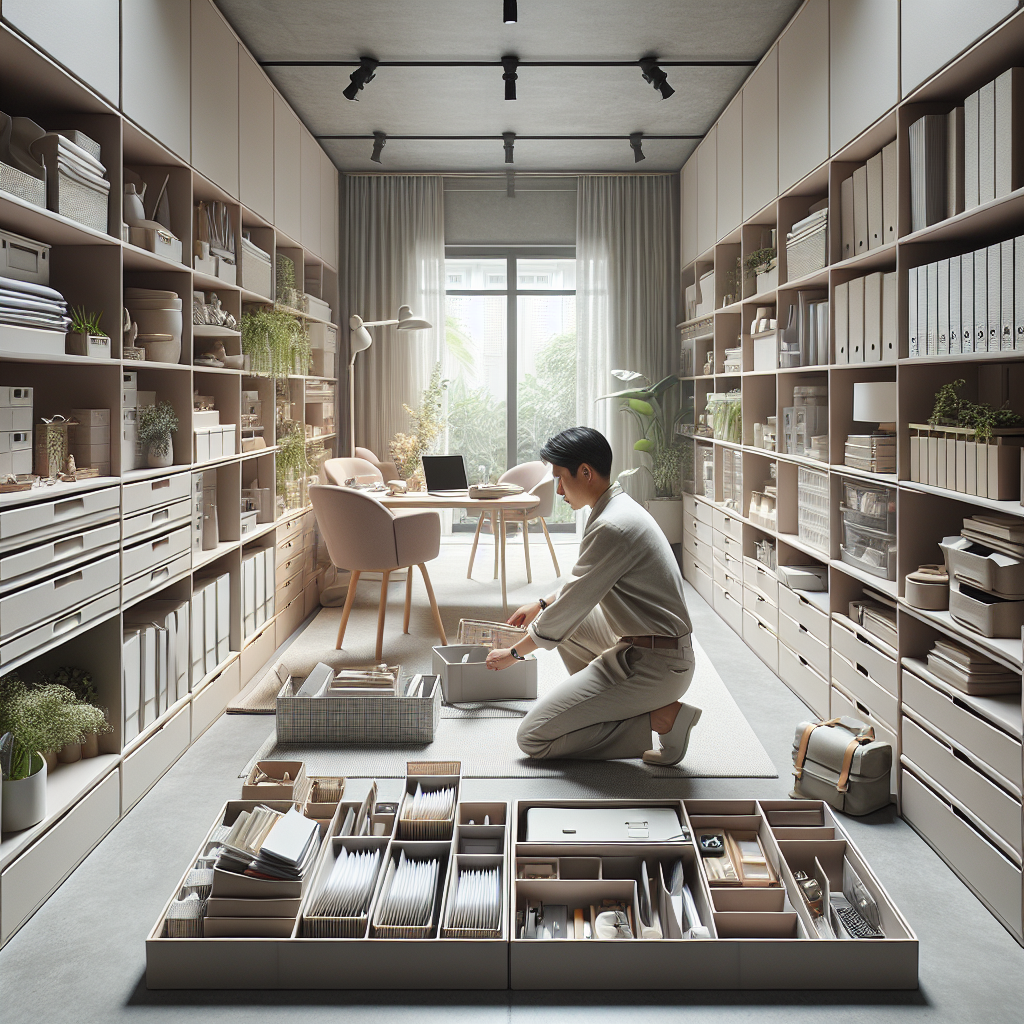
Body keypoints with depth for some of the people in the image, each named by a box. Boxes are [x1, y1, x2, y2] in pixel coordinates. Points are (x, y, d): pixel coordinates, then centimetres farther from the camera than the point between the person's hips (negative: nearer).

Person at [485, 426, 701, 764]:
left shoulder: (612, 527, -22)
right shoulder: (620, 506, 10)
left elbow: (569, 608, -15)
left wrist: (514, 653, -2)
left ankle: (660, 718, -8)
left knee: (532, 738, -8)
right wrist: (541, 605, 29)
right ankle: (606, 707, 20)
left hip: (654, 666, -10)